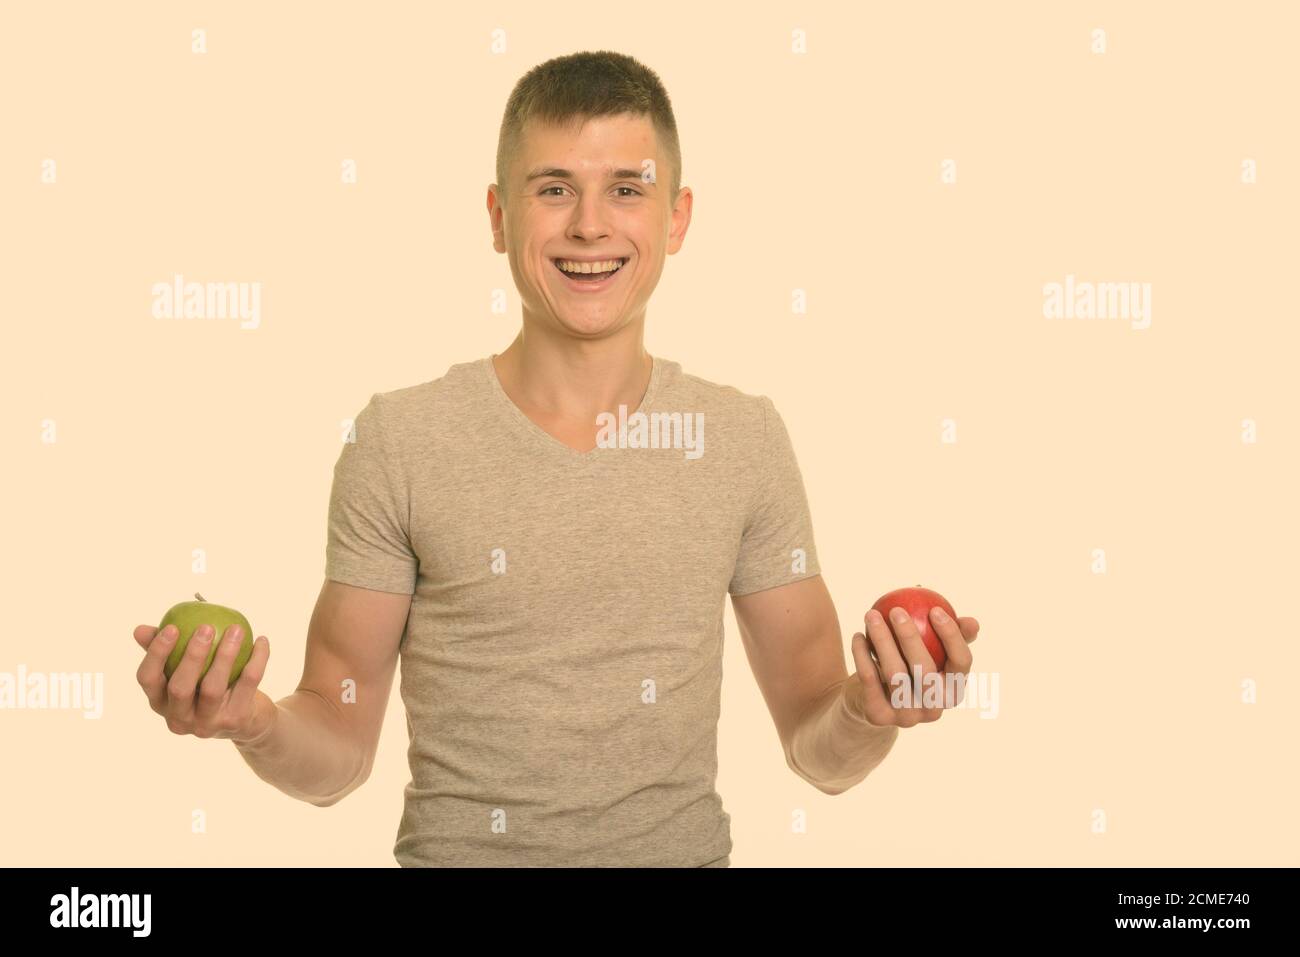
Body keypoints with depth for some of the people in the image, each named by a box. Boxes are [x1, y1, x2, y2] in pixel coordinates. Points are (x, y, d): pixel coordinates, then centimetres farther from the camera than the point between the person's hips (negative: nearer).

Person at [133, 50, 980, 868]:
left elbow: (818, 751, 0)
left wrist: (868, 715, -19)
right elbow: (338, 754, -5)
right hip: (459, 852, -1)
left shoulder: (746, 439, -4)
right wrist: (255, 723, -23)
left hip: (682, 849, 2)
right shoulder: (399, 441, -9)